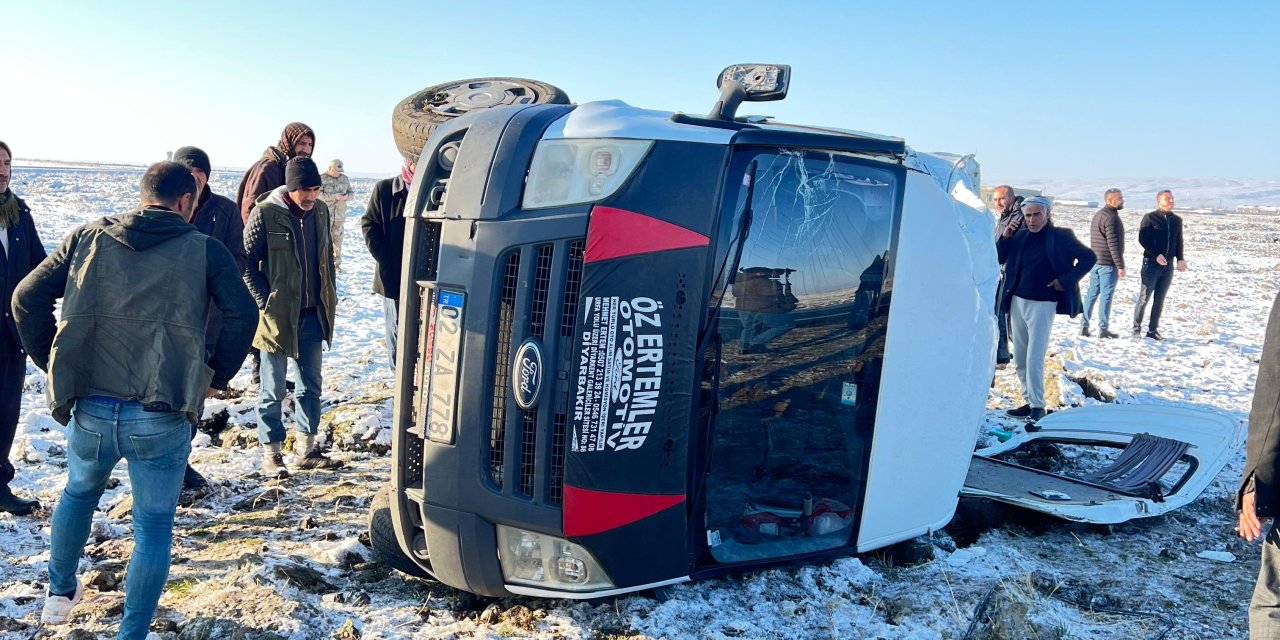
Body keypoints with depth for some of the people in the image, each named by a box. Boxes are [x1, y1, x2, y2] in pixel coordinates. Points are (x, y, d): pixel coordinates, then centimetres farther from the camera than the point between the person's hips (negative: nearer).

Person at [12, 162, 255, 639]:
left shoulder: (88, 238, 8)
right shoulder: (203, 249, 0)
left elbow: (27, 298, 5)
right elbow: (242, 314, -10)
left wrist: (51, 363, 15)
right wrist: (216, 376, 3)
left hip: (89, 411, 4)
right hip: (161, 419, -4)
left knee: (78, 493, 32)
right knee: (153, 528, 10)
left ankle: (60, 593, 49)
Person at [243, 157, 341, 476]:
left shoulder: (320, 211, 5)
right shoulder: (265, 213, -12)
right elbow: (248, 262, -9)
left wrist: (329, 299, 9)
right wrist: (266, 304, -13)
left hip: (312, 315, 6)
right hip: (278, 315, -6)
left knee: (311, 385, 13)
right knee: (273, 390, 5)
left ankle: (306, 450, 24)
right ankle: (271, 453, 15)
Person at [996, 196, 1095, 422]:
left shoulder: (1060, 236, -5)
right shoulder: (1020, 235, 7)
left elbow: (1089, 257, -2)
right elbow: (998, 258, 10)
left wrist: (1066, 280, -9)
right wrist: (1005, 237, -5)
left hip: (1042, 304, -6)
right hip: (1017, 301, 6)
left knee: (1034, 358, -10)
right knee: (1019, 358, 9)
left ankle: (1037, 406, -1)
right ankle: (1029, 402, 19)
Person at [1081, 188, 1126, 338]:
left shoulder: (1098, 215, 16)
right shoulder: (1111, 217, -15)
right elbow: (1113, 243, -20)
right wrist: (1120, 265, -19)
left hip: (1094, 262, 9)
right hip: (1108, 263, -9)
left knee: (1092, 294, 11)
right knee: (1106, 295, -4)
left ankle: (1084, 327, 12)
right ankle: (1103, 329, 0)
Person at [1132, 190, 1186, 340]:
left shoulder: (1177, 220, 12)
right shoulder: (1150, 218, -4)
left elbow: (1178, 242, 16)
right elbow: (1142, 239, -10)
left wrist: (1180, 259, 0)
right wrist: (1156, 255, -20)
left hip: (1168, 266, 5)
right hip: (1151, 264, -5)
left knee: (1159, 300, 7)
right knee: (1144, 298, -4)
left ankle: (1153, 330, 13)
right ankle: (1137, 328, 5)